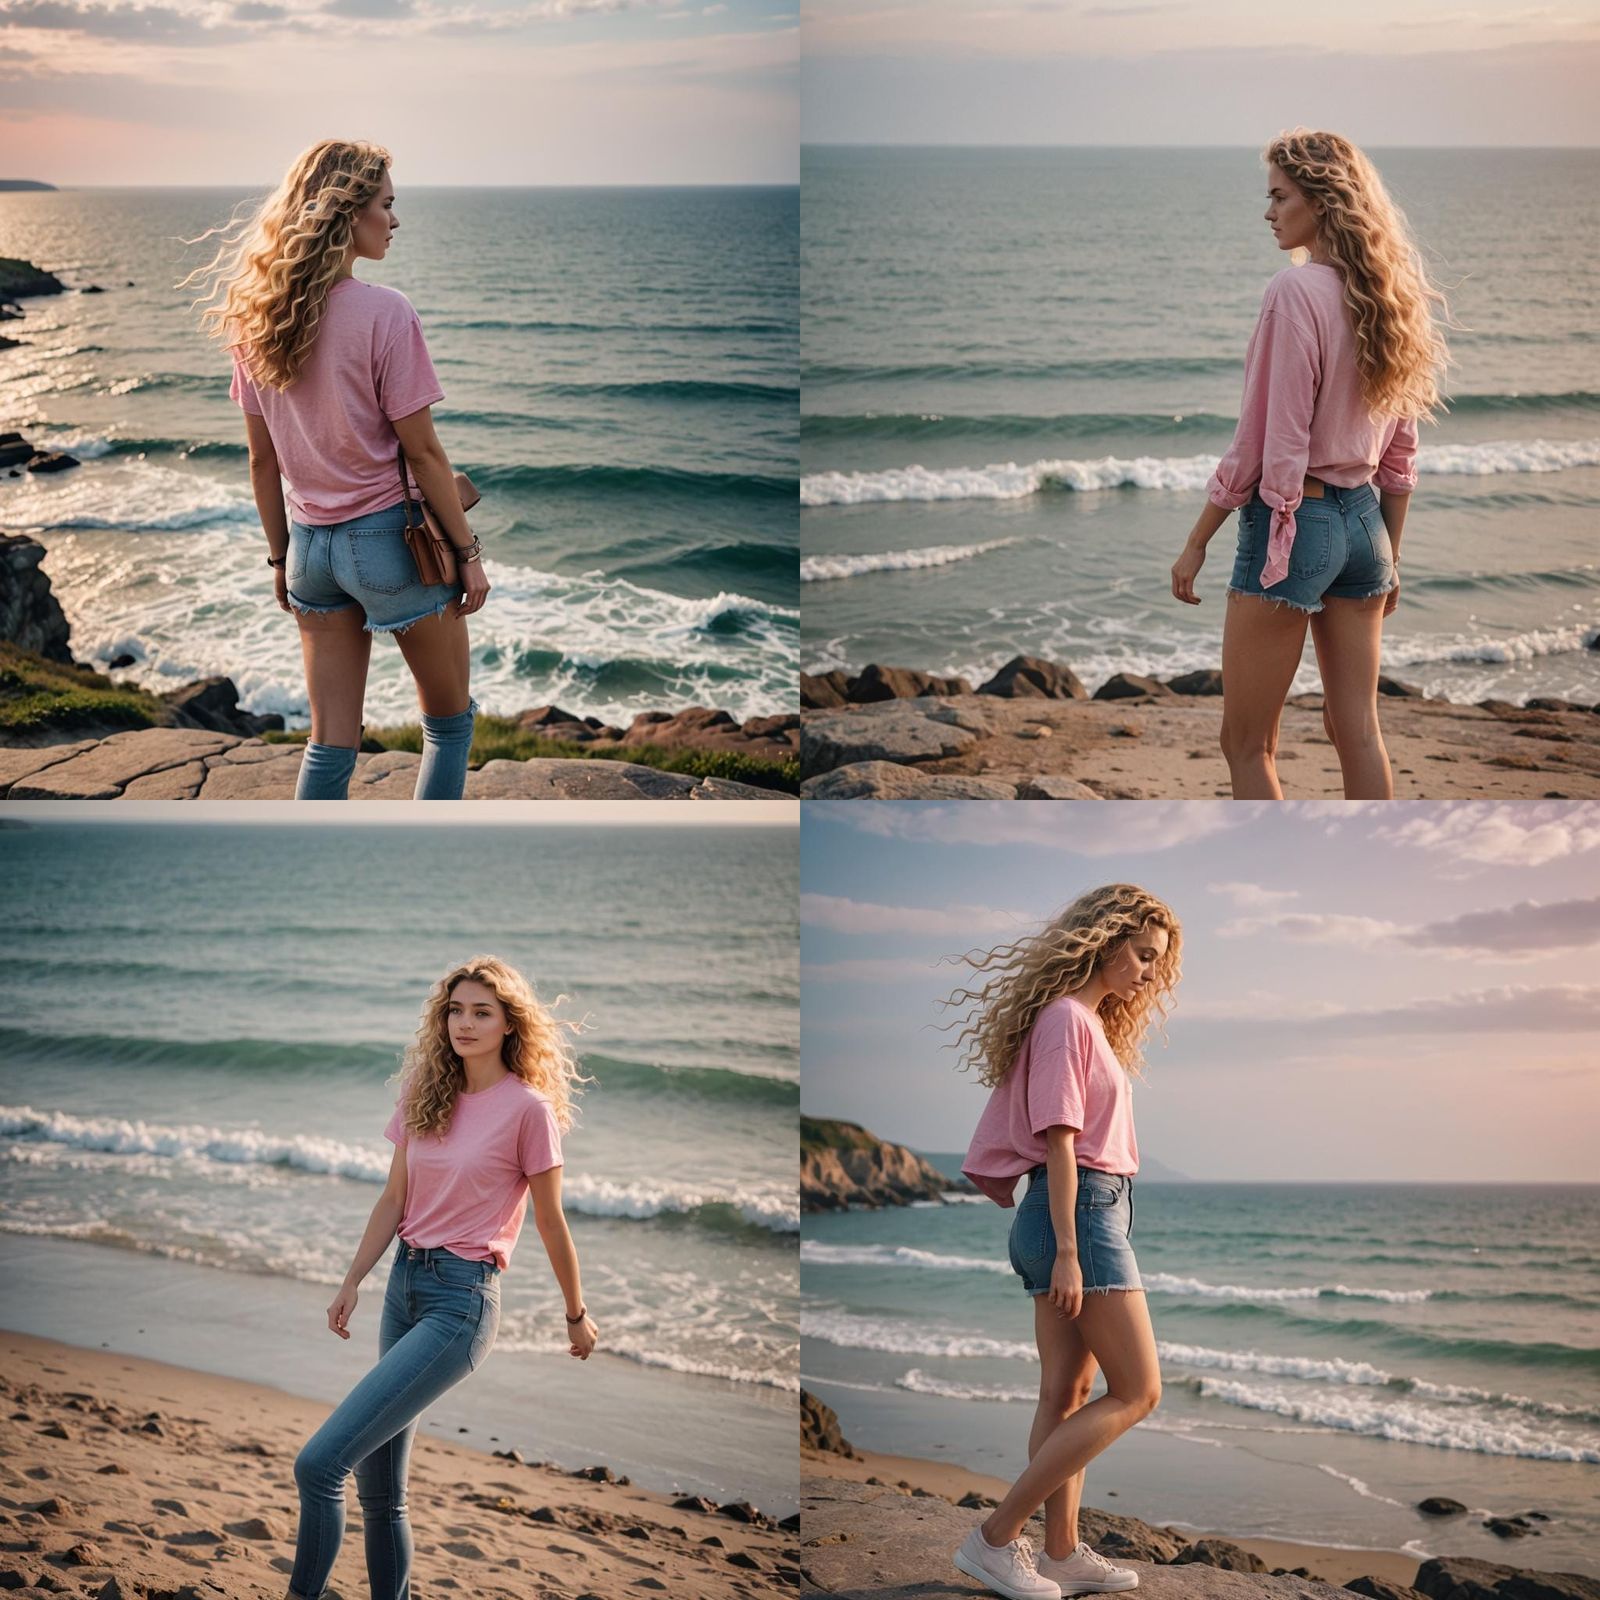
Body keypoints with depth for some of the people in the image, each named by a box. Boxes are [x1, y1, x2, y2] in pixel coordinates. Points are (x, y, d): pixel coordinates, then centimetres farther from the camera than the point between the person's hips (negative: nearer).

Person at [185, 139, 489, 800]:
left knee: (329, 743, 9)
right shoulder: (383, 313, -17)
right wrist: (468, 553, -6)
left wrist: (280, 557, 17)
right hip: (389, 538, -5)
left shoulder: (259, 319, 1)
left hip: (310, 544, 6)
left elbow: (262, 459, 7)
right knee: (450, 722, 13)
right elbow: (422, 452, -14)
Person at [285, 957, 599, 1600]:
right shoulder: (426, 1095, 10)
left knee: (320, 1463, -17)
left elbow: (550, 1221, -2)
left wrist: (577, 1315, 6)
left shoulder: (528, 1107, -8)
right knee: (379, 1488, 8)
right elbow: (394, 1199, 14)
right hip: (405, 1282, 7)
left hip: (462, 1296, -7)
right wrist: (352, 1281, 6)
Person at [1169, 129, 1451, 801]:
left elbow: (1265, 445, -16)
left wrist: (1196, 543, -9)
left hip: (1291, 521, -8)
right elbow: (1401, 451, 13)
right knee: (1358, 731, 11)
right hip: (1363, 521, 8)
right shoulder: (1387, 295, 8)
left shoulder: (1295, 291, -16)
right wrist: (1389, 555, 22)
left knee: (1246, 743, 2)